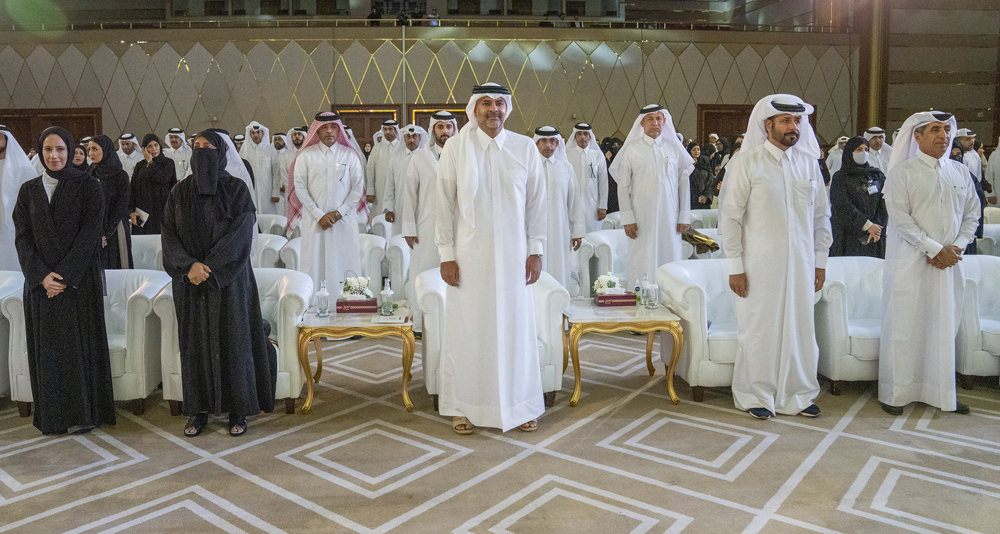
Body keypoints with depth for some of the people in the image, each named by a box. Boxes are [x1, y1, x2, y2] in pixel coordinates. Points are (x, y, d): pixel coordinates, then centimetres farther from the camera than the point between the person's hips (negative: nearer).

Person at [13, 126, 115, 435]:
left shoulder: (87, 186, -1)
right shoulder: (29, 190, 9)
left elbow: (91, 232, -8)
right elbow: (22, 237, 4)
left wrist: (65, 274, -15)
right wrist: (41, 275, -11)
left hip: (79, 279, -3)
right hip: (40, 281, 3)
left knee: (79, 344, 1)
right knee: (47, 348, 6)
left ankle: (82, 414, 11)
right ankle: (52, 417, 15)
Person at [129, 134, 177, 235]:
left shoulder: (168, 163, 4)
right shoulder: (140, 166, 11)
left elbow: (163, 179, -15)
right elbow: (133, 189, 8)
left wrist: (150, 162, -5)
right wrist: (131, 211, -2)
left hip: (162, 210, -2)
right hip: (143, 212, 2)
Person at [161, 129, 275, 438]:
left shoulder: (237, 189, -2)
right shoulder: (180, 192, 8)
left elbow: (241, 233, -11)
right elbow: (169, 234, 2)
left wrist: (211, 268, -18)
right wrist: (189, 265, -14)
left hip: (228, 279, -3)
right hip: (190, 281, 3)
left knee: (232, 340, 0)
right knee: (194, 341, 5)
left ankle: (238, 410, 10)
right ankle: (198, 409, 15)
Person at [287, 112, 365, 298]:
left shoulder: (350, 155, 7)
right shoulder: (306, 155, 5)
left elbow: (358, 188, 4)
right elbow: (300, 187, 1)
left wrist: (339, 213, -7)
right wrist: (319, 214, -7)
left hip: (344, 219, 0)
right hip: (314, 220, 0)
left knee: (343, 261, -2)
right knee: (313, 261, -2)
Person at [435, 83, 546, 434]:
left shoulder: (525, 148, 3)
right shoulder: (456, 147, -1)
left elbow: (536, 203, 6)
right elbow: (444, 204, 0)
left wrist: (535, 250, 2)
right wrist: (446, 254, -5)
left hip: (512, 256, 1)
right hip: (469, 256, -1)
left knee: (515, 327, 7)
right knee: (466, 328, 4)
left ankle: (519, 405, 22)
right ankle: (463, 407, 18)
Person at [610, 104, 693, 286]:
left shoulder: (675, 148, 9)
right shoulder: (632, 149, 2)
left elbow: (684, 183, 10)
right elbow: (623, 186, 1)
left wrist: (684, 216, 3)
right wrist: (628, 219, -7)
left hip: (669, 217, 2)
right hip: (642, 219, -2)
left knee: (670, 260, 2)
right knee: (643, 264, -3)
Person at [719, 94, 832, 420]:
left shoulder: (808, 162, 8)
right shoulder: (747, 163, -5)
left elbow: (821, 215, 14)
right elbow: (730, 217, -6)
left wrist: (820, 260, 10)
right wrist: (735, 267, -9)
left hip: (801, 263, 4)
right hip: (759, 264, -4)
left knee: (799, 327, 9)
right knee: (759, 327, 2)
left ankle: (797, 395, 25)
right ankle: (756, 395, 19)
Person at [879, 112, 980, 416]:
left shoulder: (960, 172, 12)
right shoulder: (902, 172, -4)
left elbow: (972, 214, 14)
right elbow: (900, 218, -11)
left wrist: (957, 247, -3)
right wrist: (935, 249, -15)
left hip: (949, 263, 5)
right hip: (910, 262, -5)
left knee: (944, 327, 9)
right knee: (904, 326, -1)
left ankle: (941, 394, 20)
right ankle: (895, 394, 9)